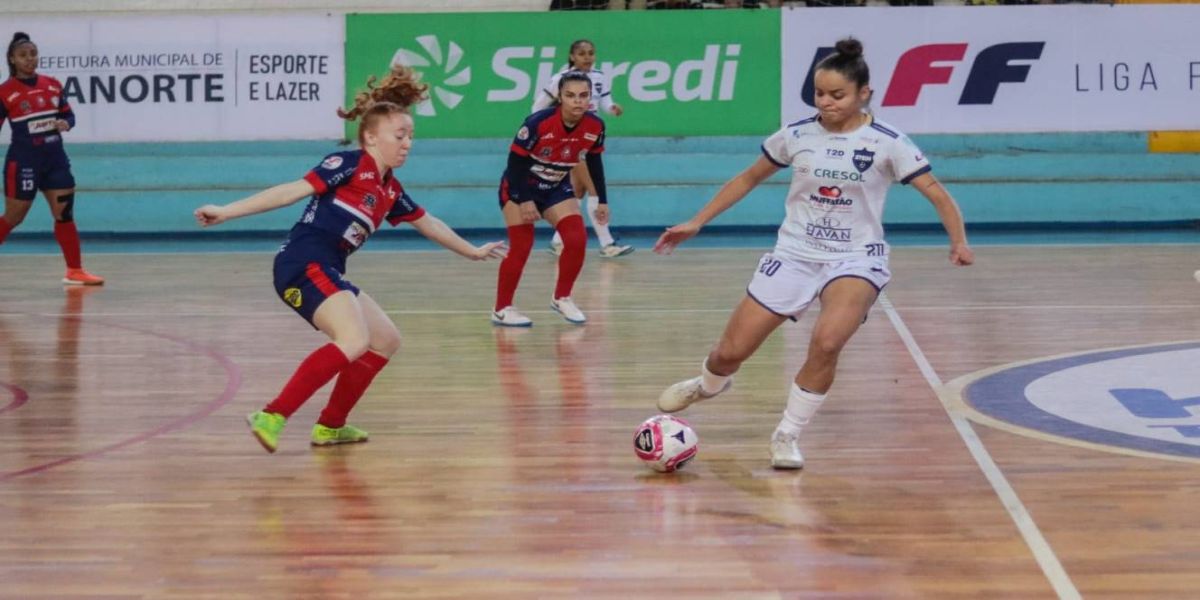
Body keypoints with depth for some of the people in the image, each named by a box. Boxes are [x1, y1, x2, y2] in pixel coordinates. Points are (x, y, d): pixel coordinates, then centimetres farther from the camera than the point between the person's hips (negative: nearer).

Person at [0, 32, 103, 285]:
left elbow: (69, 114, 12)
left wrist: (65, 123, -10)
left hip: (55, 159, 4)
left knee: (65, 214, 3)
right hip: (23, 162, -4)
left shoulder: (52, 85, 5)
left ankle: (75, 271, 9)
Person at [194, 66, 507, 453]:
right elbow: (293, 191, -10)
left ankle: (330, 427, 19)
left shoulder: (391, 191, 19)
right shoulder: (349, 165, -5)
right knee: (354, 341, -28)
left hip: (329, 274, 10)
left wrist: (473, 252, 47)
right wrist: (227, 212, -14)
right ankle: (272, 418, -32)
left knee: (386, 340, 17)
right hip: (304, 265, -10)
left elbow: (428, 224, 36)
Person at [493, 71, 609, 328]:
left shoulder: (595, 127, -15)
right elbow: (515, 162, -22)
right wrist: (524, 201, -26)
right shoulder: (538, 123, -29)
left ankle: (561, 298, 10)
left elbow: (594, 162, 4)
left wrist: (601, 200, 6)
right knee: (521, 246, -11)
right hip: (521, 186, -5)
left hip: (557, 188, 5)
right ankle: (501, 309, 1)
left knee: (577, 239, -10)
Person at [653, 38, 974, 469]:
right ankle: (707, 385, 38)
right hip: (795, 254, 3)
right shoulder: (797, 135, -1)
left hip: (856, 259, -3)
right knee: (731, 352, -1)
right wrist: (696, 223, 11)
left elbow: (937, 194, -8)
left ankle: (787, 437, -9)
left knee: (827, 342, -31)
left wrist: (958, 241, -23)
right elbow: (749, 179, 13)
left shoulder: (887, 142, -9)